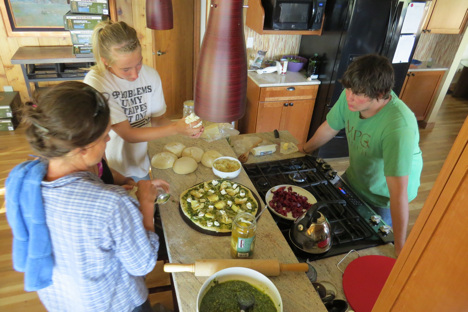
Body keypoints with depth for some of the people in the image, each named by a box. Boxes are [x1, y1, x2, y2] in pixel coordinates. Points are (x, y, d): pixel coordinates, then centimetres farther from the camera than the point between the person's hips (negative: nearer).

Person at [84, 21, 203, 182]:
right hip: (111, 170, -4)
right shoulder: (96, 83, -22)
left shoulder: (150, 75, -8)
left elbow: (157, 119, 0)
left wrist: (185, 127, -21)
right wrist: (175, 129, -29)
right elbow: (127, 134, -22)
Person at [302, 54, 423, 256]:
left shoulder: (399, 126, -41)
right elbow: (329, 128, -5)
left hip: (383, 197, -5)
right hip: (354, 179, 5)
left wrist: (400, 249, -34)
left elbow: (398, 192, -40)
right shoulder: (350, 97, -24)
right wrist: (304, 151, 11)